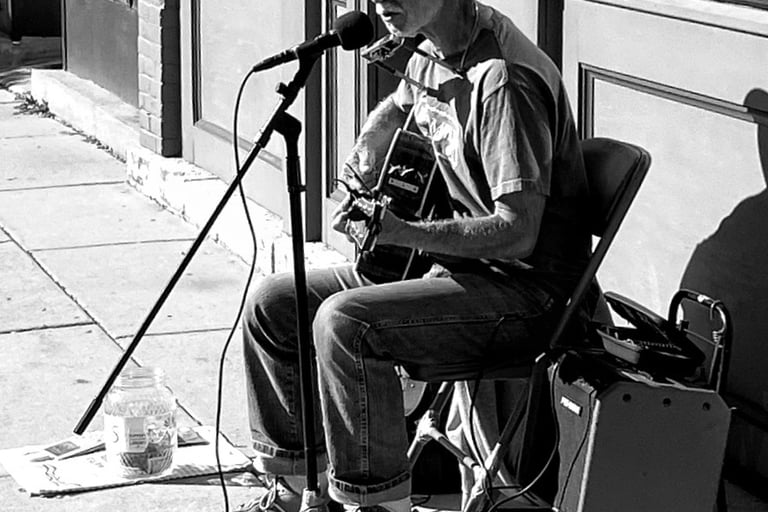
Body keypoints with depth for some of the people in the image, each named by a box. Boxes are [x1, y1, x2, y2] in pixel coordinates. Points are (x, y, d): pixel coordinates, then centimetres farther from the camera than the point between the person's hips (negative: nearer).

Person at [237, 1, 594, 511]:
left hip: (524, 289, -10)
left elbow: (517, 233, -27)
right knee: (273, 303, 6)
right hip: (455, 265, 10)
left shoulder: (505, 78, -23)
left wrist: (401, 231, -31)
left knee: (344, 322, -30)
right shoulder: (433, 55, 6)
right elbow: (394, 110, 32)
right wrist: (364, 163, 12)